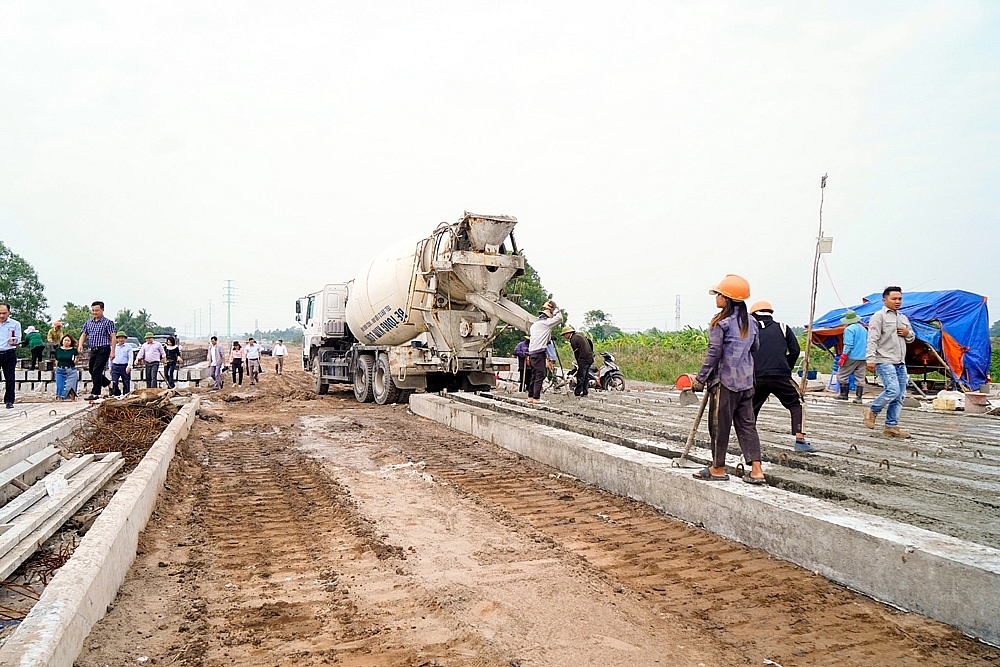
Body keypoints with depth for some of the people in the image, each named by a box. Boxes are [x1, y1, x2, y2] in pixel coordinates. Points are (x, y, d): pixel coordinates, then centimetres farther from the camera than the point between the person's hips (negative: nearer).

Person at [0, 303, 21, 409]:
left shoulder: (15, 324, 3)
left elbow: (18, 339, -1)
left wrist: (15, 342, -22)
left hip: (9, 354, -1)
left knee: (10, 378, -1)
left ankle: (9, 401, 4)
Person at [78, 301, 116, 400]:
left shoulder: (108, 322, -3)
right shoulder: (88, 323, 14)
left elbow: (113, 337, -6)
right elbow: (83, 334, 12)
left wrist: (112, 352, -12)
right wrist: (80, 345, -9)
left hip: (103, 349, -7)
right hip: (93, 350, 7)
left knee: (96, 371, -11)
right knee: (91, 370, 13)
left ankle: (95, 394, -7)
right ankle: (110, 385, 29)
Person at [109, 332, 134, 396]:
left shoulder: (128, 347, 6)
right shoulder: (114, 347, 14)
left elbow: (130, 357, -2)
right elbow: (111, 358, 20)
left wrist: (129, 366, -15)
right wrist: (110, 368, 16)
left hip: (125, 367, -2)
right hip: (115, 367, 2)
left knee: (126, 383, 0)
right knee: (114, 383, -10)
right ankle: (116, 395, -3)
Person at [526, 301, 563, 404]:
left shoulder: (534, 323, 22)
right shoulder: (545, 322, -5)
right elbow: (559, 318, -7)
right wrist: (556, 309, 9)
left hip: (532, 352, 9)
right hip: (539, 353, -9)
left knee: (534, 375, 12)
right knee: (540, 375, -8)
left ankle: (530, 396, 14)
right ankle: (536, 397, -10)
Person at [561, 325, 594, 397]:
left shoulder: (573, 339, -12)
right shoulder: (579, 335, 15)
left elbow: (576, 353, -9)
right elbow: (590, 343, 19)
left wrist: (578, 364, -1)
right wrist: (591, 353, 22)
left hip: (583, 359, -9)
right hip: (590, 358, 9)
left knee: (580, 376, -2)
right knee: (586, 376, 13)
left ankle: (577, 392, 2)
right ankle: (585, 391, 16)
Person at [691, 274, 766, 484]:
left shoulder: (721, 322, -13)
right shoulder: (751, 321, 8)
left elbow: (714, 353, -14)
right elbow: (755, 346, 20)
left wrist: (700, 379, -8)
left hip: (725, 380, -7)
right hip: (746, 381, 7)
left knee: (720, 425, 4)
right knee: (747, 424, 10)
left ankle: (718, 469, 14)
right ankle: (756, 470, 6)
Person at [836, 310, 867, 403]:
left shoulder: (849, 329, -10)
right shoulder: (863, 329, 15)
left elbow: (848, 345, -16)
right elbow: (867, 344, 19)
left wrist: (843, 358, -13)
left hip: (852, 357, -7)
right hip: (862, 358, 7)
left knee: (841, 375, 2)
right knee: (860, 378, 6)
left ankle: (844, 394, 2)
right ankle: (859, 397, 4)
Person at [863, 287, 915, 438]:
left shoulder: (903, 318, 20)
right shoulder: (879, 316, -4)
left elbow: (912, 338, 29)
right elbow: (872, 339, -12)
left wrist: (908, 333, 5)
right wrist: (871, 359, -21)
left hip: (900, 363, 8)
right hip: (884, 361, -8)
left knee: (900, 396, 5)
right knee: (893, 390, -19)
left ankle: (891, 427, 11)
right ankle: (872, 411, 4)